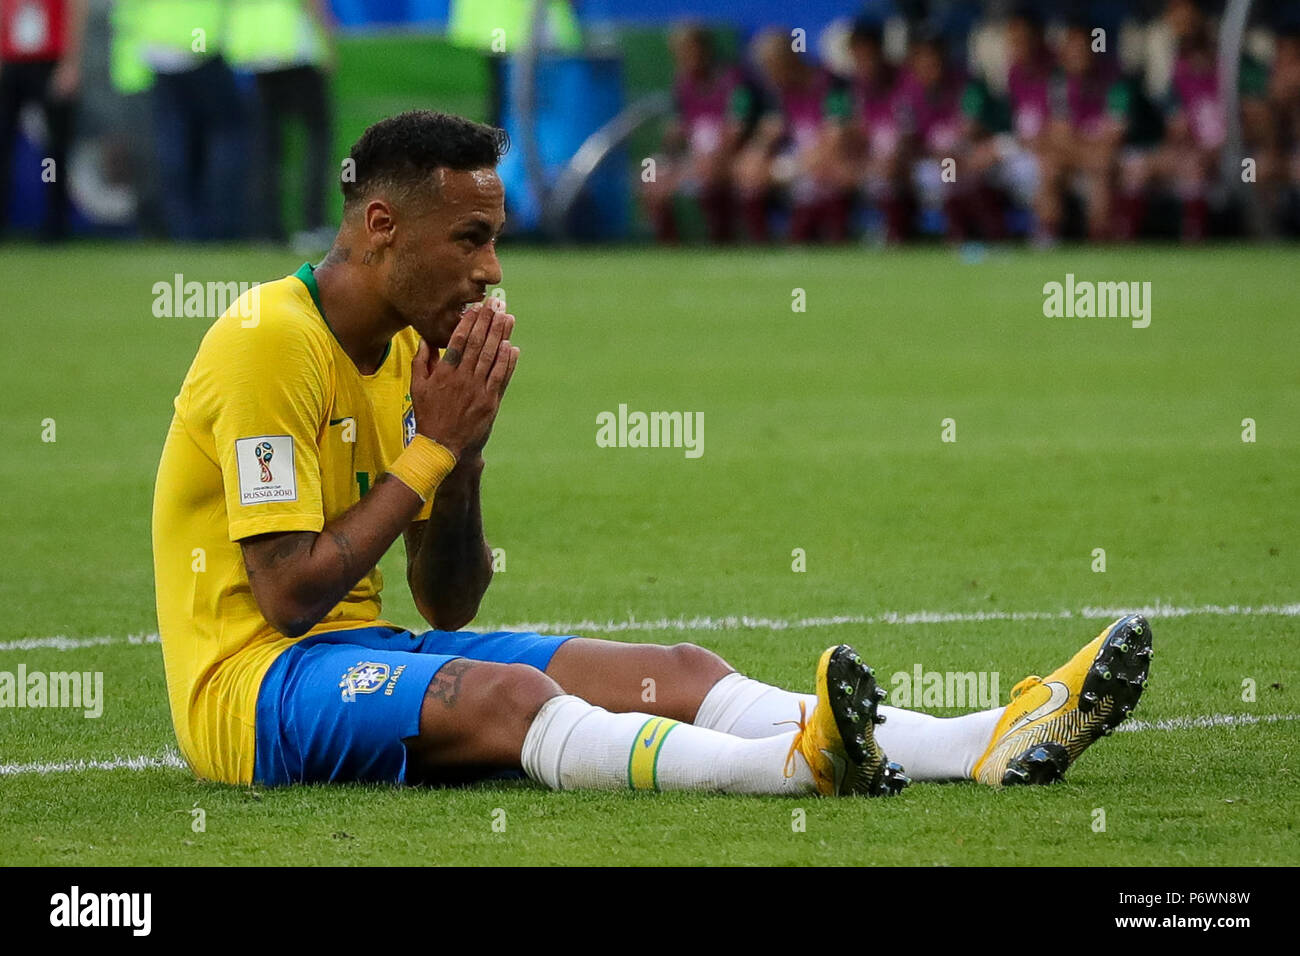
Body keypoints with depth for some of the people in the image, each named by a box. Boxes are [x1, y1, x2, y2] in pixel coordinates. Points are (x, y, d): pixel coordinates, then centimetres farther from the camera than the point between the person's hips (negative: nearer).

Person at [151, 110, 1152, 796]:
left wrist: (461, 457, -5)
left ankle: (991, 745, -25)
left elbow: (449, 607, 12)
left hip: (369, 652, 8)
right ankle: (794, 764, -59)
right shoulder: (270, 342, -14)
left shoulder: (406, 350, 13)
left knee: (680, 672, -8)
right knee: (510, 695, -36)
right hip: (252, 682, -8)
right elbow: (287, 595, -20)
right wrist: (431, 450, -14)